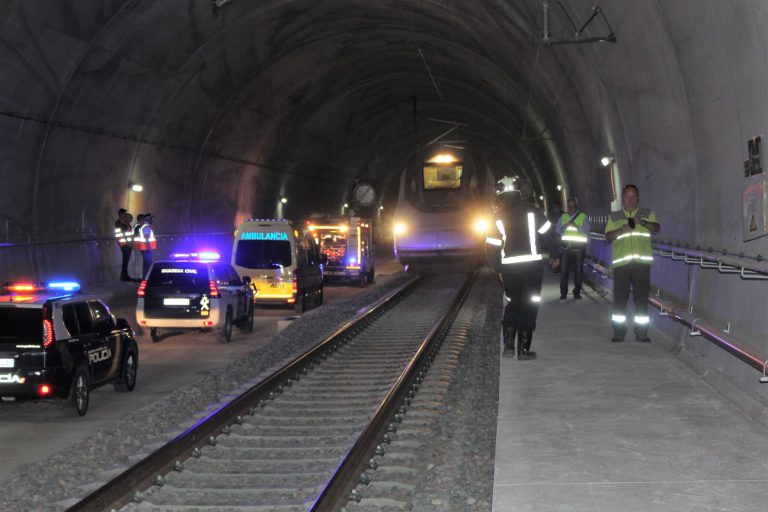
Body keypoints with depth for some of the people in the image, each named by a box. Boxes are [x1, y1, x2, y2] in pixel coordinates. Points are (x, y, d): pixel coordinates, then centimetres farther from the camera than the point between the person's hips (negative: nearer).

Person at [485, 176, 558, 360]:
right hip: (532, 265, -2)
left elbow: (491, 247, 3)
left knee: (513, 304, 19)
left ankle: (508, 345, 11)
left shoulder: (497, 217, 4)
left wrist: (498, 269, 13)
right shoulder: (530, 210, -3)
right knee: (529, 307, 6)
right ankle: (523, 349, 3)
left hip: (509, 267, 3)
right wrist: (554, 255, 10)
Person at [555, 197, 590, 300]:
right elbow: (557, 230, 6)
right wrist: (564, 226, -14)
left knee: (578, 270, 3)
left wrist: (576, 226, -25)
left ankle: (577, 292, 12)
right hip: (565, 246, 2)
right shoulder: (563, 216, 12)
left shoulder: (583, 216, 2)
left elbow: (586, 230, -11)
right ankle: (563, 292, 6)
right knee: (564, 270, -1)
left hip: (578, 247, -2)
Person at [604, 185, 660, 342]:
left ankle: (641, 333, 2)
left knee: (641, 297, -2)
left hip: (642, 261, 0)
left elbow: (657, 228, -1)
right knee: (620, 297, -3)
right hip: (621, 262, 0)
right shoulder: (614, 217, 17)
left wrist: (644, 223, -21)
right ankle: (619, 332, 2)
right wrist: (621, 230, -11)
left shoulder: (647, 214, 14)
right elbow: (608, 236, 8)